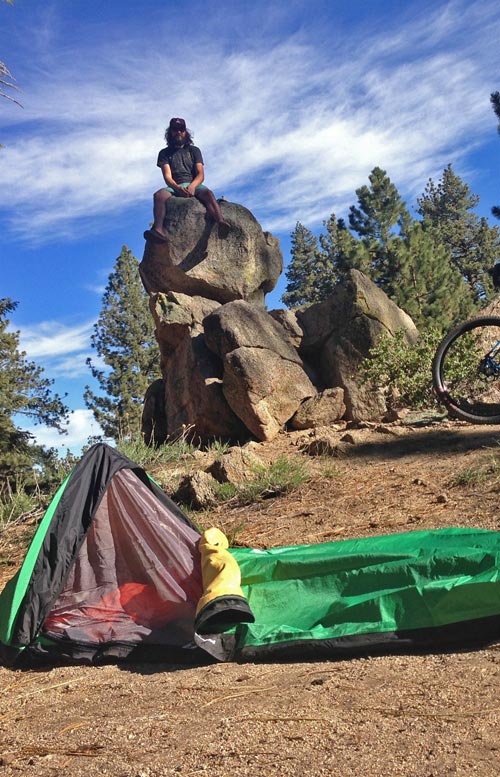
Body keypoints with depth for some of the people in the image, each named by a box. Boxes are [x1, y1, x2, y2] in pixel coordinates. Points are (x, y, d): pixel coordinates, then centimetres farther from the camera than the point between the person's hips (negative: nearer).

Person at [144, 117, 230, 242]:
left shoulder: (194, 150, 19)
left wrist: (192, 186, -19)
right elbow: (167, 176, 2)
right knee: (159, 194, -34)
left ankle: (221, 223, -61)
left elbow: (200, 175, 5)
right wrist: (178, 188, -21)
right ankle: (158, 229, -57)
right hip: (174, 187, 0)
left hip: (194, 185, 0)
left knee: (208, 193, -35)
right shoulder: (165, 153, 18)